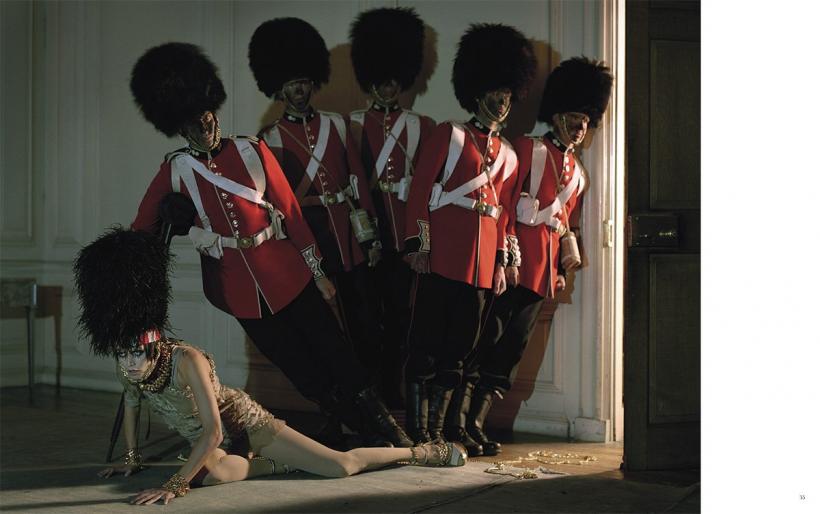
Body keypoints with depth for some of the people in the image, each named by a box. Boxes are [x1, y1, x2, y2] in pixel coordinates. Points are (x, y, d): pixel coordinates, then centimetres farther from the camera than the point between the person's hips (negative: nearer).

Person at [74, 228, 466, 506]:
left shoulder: (187, 361, -35)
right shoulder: (129, 368, -13)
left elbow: (213, 431, -39)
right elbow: (131, 403, 10)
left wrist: (174, 485, -42)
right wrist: (132, 459, 16)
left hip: (247, 426, -6)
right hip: (206, 444, 6)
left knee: (343, 465, -9)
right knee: (210, 474, -29)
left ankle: (426, 452, 15)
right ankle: (276, 465, 2)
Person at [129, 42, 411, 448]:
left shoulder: (252, 151, -1)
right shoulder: (174, 171, 0)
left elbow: (291, 212, 1)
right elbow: (142, 229, 5)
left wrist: (318, 270, 1)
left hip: (289, 275, 0)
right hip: (242, 290, 0)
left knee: (336, 356, 1)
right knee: (307, 376, 5)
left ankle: (390, 432, 11)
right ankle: (356, 431, 20)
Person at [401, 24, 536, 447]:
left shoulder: (508, 155, 18)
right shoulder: (449, 134, 2)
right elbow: (420, 189, -4)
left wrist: (501, 264, 15)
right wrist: (418, 244, -11)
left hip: (481, 264, 6)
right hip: (443, 255, -5)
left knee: (457, 349, 7)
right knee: (427, 344, -4)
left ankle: (436, 429, 14)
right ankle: (416, 429, 1)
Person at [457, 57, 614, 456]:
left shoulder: (578, 173, 20)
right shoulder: (529, 148, 1)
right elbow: (505, 202, -7)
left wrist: (562, 270, 16)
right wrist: (509, 255, -14)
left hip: (544, 269, 6)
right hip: (516, 257, -6)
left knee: (513, 346, 4)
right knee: (488, 336, -9)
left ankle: (476, 423, 8)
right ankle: (458, 420, -6)